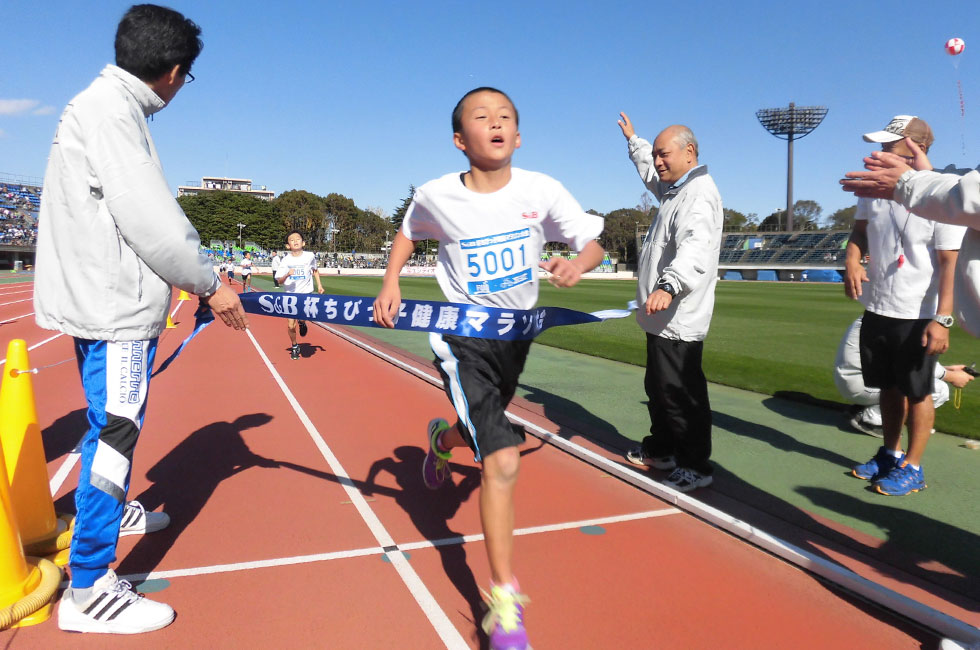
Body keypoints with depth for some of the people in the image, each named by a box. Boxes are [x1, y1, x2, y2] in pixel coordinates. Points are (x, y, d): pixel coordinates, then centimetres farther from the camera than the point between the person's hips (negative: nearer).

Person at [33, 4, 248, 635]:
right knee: (117, 430, -7)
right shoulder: (108, 108, -14)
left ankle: (114, 509, 47)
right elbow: (148, 215, -22)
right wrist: (209, 282, -13)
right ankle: (89, 590, 2)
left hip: (105, 296, 11)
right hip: (110, 303, -11)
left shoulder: (112, 107, 16)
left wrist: (191, 277, 17)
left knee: (115, 422, 25)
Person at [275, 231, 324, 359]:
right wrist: (287, 274, -25)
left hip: (306, 293, -1)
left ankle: (302, 323, 12)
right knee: (290, 325, 1)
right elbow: (280, 280, -5)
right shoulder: (286, 260, -5)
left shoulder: (310, 256, -4)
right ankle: (294, 347, 27)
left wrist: (319, 284, 6)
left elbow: (315, 270, 15)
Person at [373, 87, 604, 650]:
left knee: (483, 432, 26)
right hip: (462, 338, -4)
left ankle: (444, 438, 66)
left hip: (516, 334, 4)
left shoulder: (542, 191, -11)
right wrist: (391, 284, -4)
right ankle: (506, 603, -2)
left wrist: (578, 264, -26)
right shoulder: (437, 196, -11)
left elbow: (594, 241, -3)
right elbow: (409, 232, 10)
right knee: (503, 463, -16)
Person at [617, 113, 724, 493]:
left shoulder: (699, 195, -17)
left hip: (678, 319, -11)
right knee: (658, 387, 20)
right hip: (661, 316, 11)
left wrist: (669, 285, -51)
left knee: (680, 394, -6)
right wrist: (633, 140, 52)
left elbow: (695, 248, -35)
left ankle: (696, 467, 6)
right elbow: (649, 171, 40)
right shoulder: (674, 187, 15)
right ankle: (660, 450, 35)